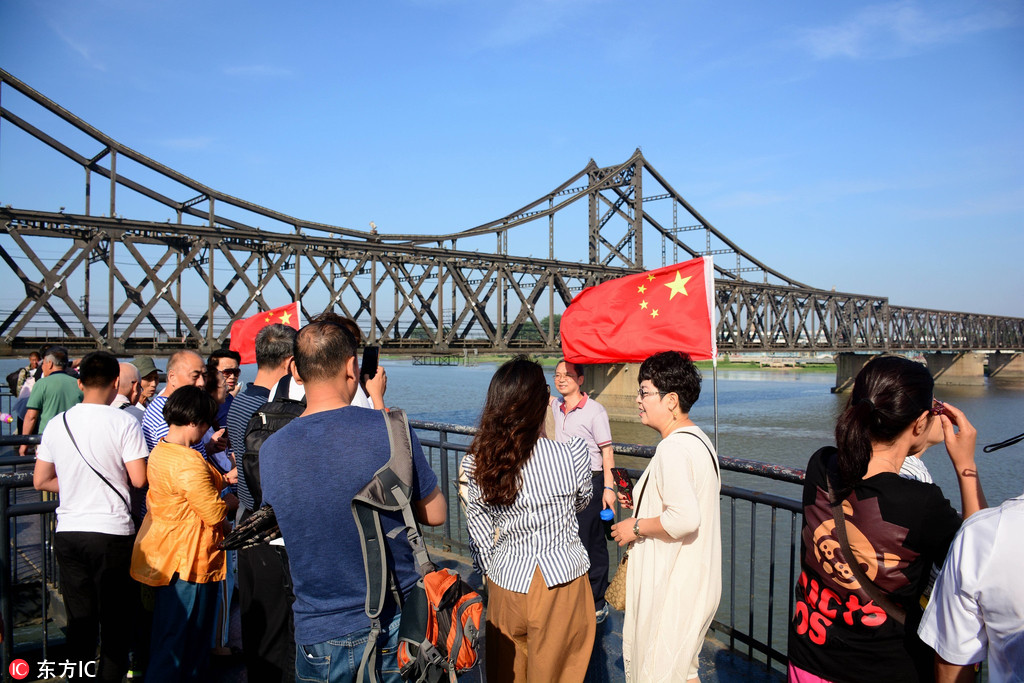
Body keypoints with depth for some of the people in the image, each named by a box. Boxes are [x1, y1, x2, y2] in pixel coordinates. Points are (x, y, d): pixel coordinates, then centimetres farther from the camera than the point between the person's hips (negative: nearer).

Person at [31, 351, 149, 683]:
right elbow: (139, 479, -13)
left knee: (79, 620, 15)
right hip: (112, 532, -4)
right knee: (116, 621, 9)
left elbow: (41, 480, 7)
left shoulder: (56, 424, 2)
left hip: (68, 532, 5)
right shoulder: (124, 422, -13)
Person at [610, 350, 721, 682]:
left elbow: (685, 519, -33)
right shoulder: (698, 438, 10)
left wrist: (637, 526, -18)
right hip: (694, 579, 10)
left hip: (673, 589, -10)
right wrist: (642, 501, 14)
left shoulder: (673, 449, -23)